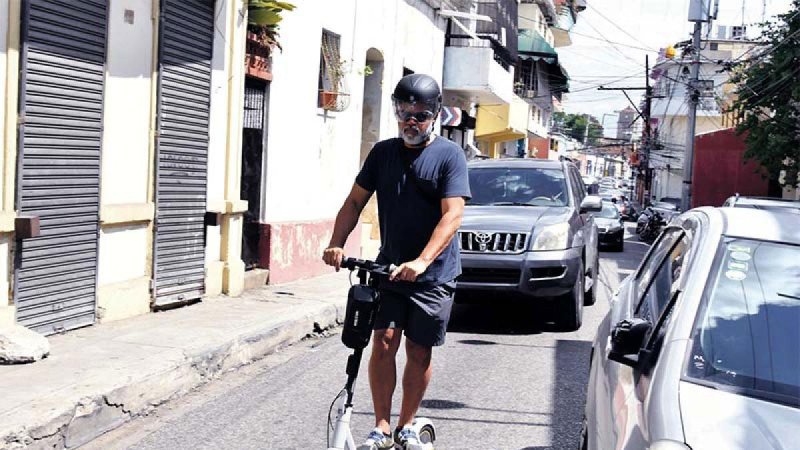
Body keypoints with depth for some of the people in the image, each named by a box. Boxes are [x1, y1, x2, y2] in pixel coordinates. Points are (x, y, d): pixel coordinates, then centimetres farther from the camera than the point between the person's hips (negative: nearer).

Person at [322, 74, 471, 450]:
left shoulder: (450, 155, -7)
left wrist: (421, 261, -28)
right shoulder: (383, 152, 7)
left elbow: (452, 214, -16)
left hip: (433, 274, -3)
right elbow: (355, 201, 10)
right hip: (389, 267, 3)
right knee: (383, 343, -6)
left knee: (419, 352, 5)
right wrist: (336, 244, -6)